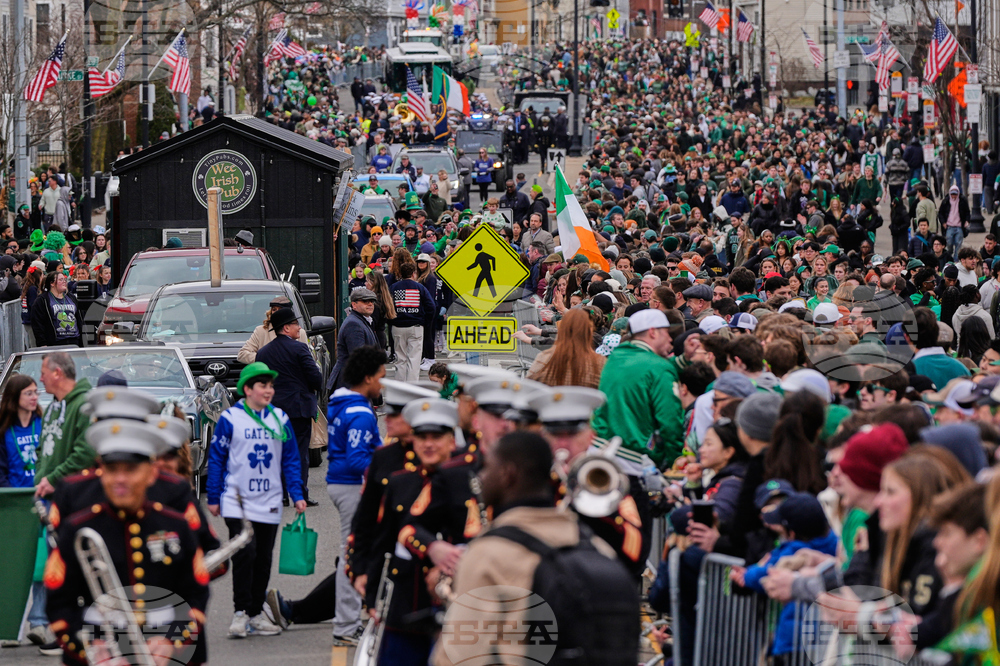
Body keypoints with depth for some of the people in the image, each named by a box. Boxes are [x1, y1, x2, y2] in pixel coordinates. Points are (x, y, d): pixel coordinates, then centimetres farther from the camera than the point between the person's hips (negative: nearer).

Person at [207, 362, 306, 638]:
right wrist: (214, 498, -1)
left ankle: (256, 614, 18)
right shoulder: (230, 419, -4)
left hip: (269, 502, 4)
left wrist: (297, 495, 4)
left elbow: (291, 459, 12)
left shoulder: (280, 419, 7)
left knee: (263, 559, 8)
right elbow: (216, 458, 0)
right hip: (237, 499, -4)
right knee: (245, 551, -18)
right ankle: (240, 612, -11)